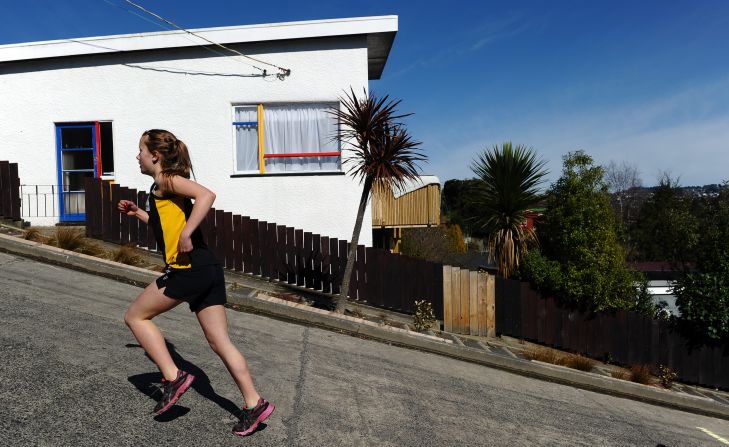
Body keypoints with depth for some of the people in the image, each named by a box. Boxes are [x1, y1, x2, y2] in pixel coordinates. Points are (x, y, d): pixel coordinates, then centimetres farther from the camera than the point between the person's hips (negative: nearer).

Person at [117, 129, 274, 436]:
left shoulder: (166, 180, -3)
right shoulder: (163, 190, 25)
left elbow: (207, 195, -21)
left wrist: (186, 234, -22)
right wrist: (138, 213, 33)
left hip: (190, 268, -9)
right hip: (207, 269, 9)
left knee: (135, 316, 11)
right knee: (220, 342, 9)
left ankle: (173, 377, 8)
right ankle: (254, 404, 11)